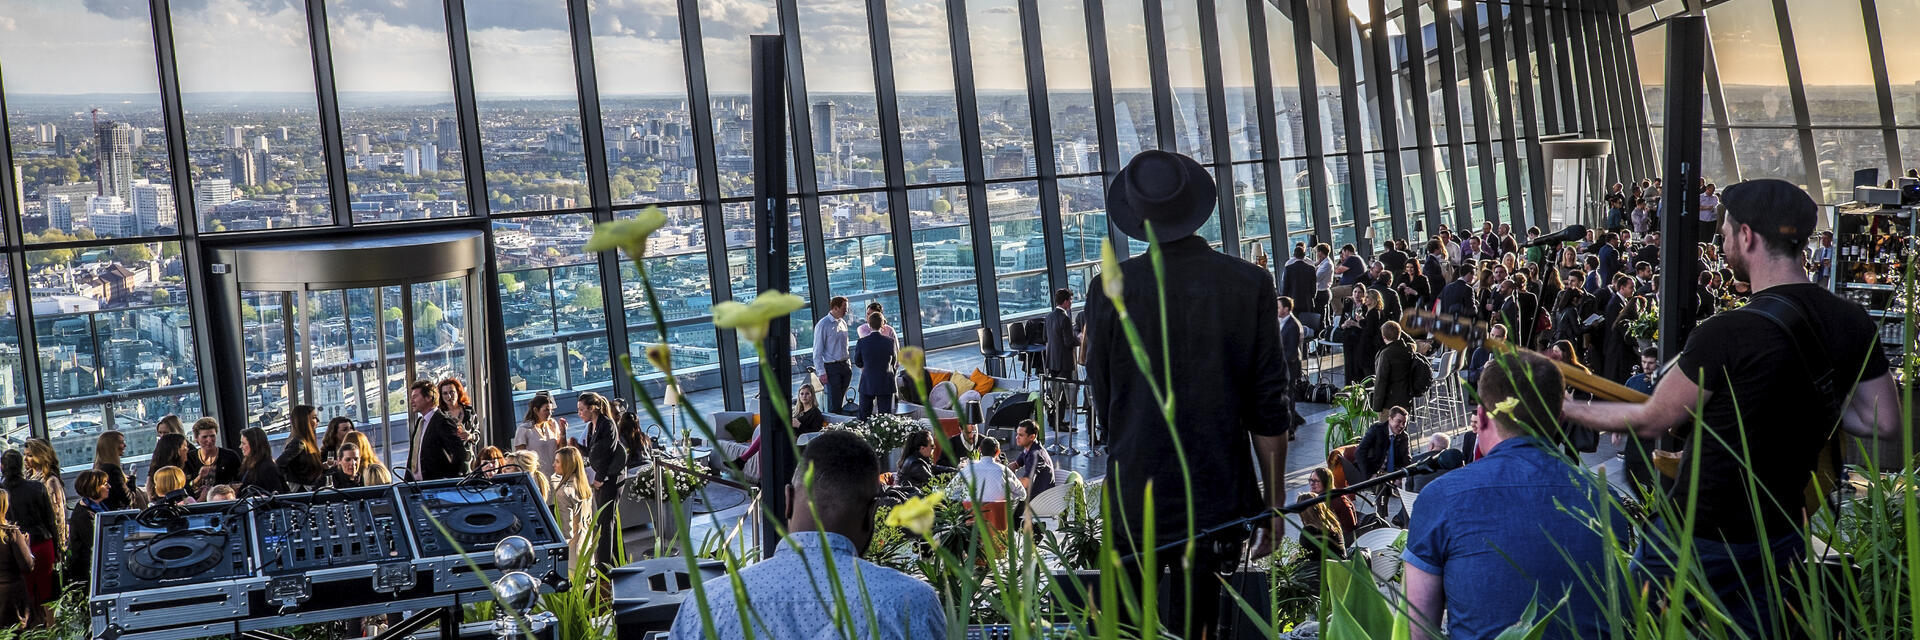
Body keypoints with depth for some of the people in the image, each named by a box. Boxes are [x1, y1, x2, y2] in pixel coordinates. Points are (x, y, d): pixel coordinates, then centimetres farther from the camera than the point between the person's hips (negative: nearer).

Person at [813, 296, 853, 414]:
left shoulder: (843, 323, 11)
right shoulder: (823, 325, -12)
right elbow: (817, 351, -12)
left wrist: (848, 366, 15)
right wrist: (822, 372, -16)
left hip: (844, 365, 7)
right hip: (832, 367, -7)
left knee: (842, 401, 12)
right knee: (834, 404, -5)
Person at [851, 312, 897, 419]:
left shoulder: (862, 342, -9)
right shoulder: (890, 341, -7)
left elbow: (857, 363, 4)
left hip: (867, 384, 0)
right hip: (886, 385, 0)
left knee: (863, 418, 9)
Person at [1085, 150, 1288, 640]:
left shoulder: (1109, 288, -7)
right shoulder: (1251, 285, -5)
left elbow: (1102, 403, 2)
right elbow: (1269, 408, -3)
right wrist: (1275, 499, 6)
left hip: (1134, 494, 0)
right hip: (1218, 496, 0)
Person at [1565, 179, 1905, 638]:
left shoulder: (1728, 334, -23)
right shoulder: (1852, 322, -2)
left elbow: (1650, 421, -12)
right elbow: (1885, 425, 6)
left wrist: (1564, 408, 0)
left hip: (1699, 538, -7)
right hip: (1783, 538, 7)